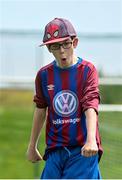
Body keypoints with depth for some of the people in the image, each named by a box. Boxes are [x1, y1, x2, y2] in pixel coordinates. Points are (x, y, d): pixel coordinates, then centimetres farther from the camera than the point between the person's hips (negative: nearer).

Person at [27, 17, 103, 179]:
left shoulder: (87, 70, -5)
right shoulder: (44, 74, 7)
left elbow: (91, 106, -16)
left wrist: (91, 140, -31)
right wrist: (32, 146, 23)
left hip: (83, 149, -4)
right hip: (55, 150, 4)